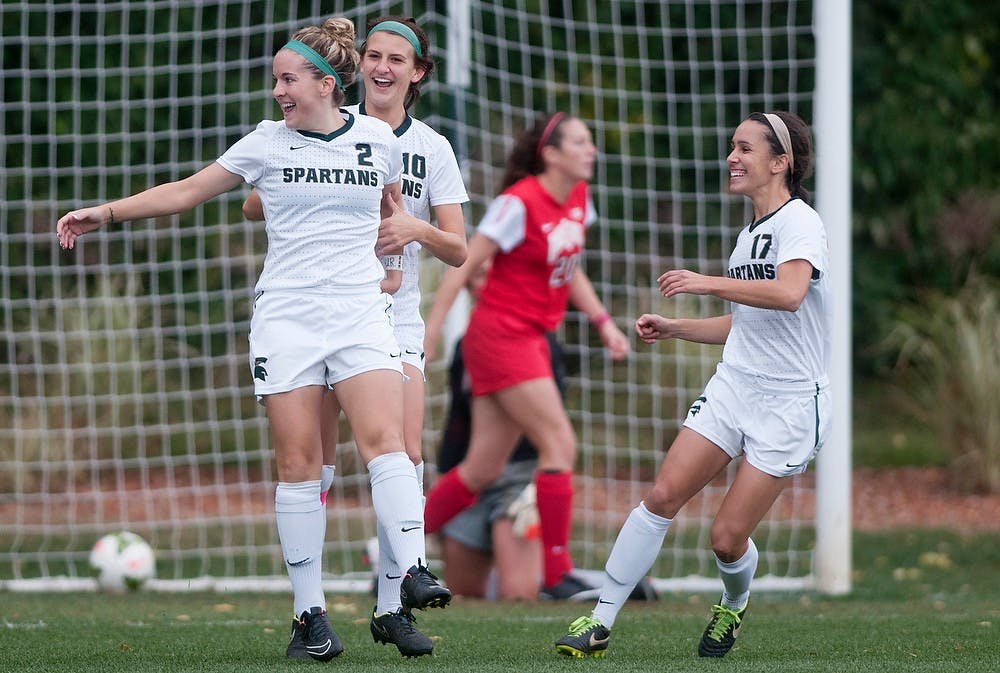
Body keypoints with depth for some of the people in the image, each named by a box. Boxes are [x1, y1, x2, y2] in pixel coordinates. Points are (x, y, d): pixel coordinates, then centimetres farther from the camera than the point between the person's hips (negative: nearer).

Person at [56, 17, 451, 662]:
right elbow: (187, 191, 10)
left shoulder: (378, 139, 5)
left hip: (360, 312, 0)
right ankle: (310, 614, -2)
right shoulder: (267, 143, 4)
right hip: (286, 316, 0)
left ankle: (414, 572, -24)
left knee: (384, 438, -20)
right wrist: (105, 212, 7)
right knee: (298, 461, -5)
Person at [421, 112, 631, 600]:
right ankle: (557, 574, -11)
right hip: (500, 335, -9)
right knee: (560, 443, -14)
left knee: (485, 468, 7)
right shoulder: (519, 204, -16)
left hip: (532, 340, 9)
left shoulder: (578, 198, 9)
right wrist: (428, 335, -15)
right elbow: (462, 266, -13)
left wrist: (602, 321, 13)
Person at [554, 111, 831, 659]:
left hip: (789, 404, -7)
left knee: (728, 536, -6)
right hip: (732, 387, 7)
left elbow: (790, 292, -33)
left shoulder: (799, 223, -12)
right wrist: (673, 327, 17)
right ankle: (601, 621, -7)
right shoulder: (748, 233, 15)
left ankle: (734, 605, 27)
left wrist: (707, 282, -31)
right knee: (662, 495, -9)